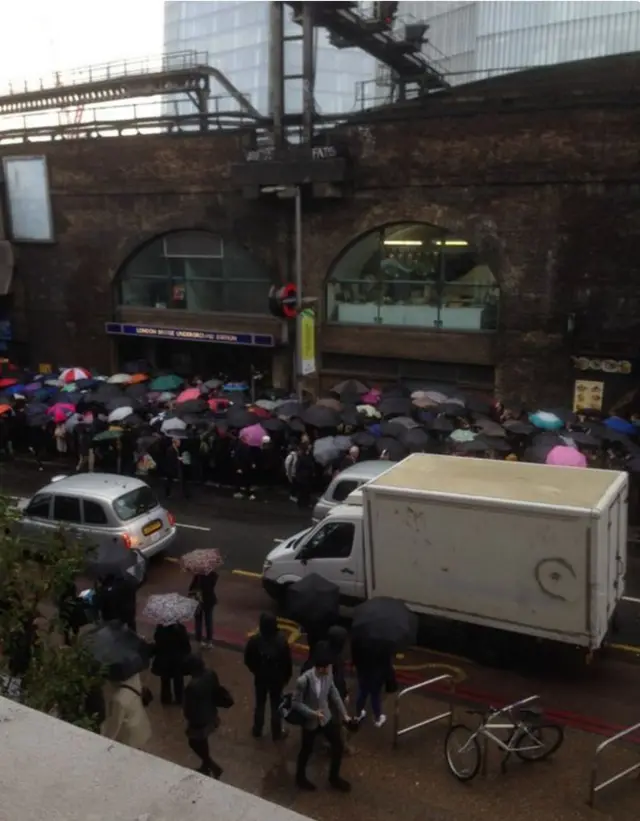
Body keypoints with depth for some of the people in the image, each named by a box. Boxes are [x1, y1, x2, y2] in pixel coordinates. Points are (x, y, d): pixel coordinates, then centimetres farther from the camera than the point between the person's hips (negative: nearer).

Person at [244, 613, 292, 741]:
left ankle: (257, 730, 35)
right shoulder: (282, 640, -24)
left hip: (260, 678, 1)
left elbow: (248, 660, -8)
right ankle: (276, 734, 28)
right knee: (276, 706, 16)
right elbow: (287, 662, -14)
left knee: (260, 704, 21)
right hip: (277, 679, -1)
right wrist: (287, 677, 4)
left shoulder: (254, 640, -21)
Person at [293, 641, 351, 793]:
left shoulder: (328, 674, -16)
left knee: (339, 745, 14)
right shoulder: (304, 680, -32)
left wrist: (343, 713, 3)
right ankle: (300, 777, 47)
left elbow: (333, 693, 0)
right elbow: (296, 703, -20)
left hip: (327, 717, 5)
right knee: (307, 750, 18)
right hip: (310, 721, -5)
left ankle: (334, 777, 40)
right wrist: (313, 713, -29)